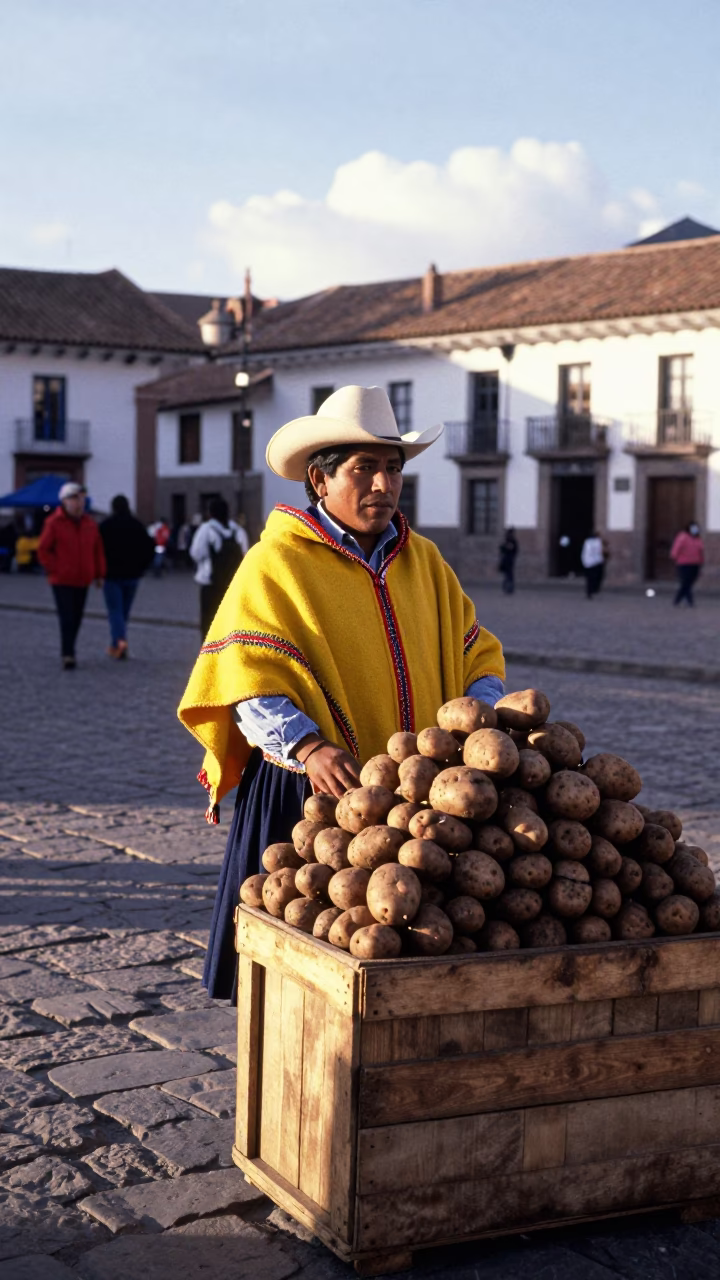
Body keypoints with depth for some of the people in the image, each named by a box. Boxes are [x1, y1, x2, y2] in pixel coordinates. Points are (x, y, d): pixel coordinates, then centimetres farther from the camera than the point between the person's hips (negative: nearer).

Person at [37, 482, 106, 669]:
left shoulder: (89, 523, 9)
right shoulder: (54, 523, -6)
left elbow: (98, 550, 14)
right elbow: (43, 551, -3)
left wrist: (99, 574, 10)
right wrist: (55, 570, -9)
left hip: (82, 581, 5)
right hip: (62, 581, -5)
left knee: (76, 618, 10)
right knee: (67, 619, -10)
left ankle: (68, 651, 24)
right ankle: (68, 655, -8)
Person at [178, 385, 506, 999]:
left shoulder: (424, 560, 14)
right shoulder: (276, 562, -4)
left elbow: (476, 654, 16)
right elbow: (245, 677, -13)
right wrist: (308, 748, -27)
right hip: (313, 793, -4)